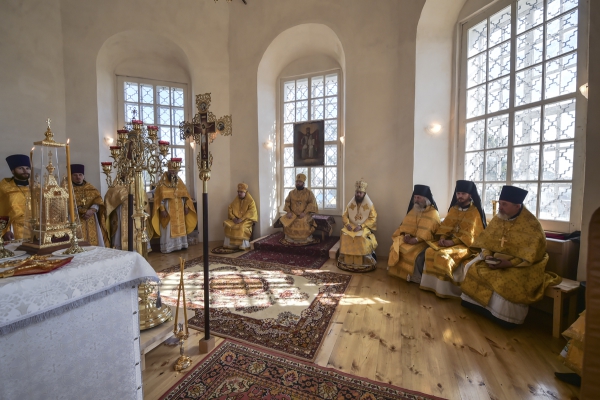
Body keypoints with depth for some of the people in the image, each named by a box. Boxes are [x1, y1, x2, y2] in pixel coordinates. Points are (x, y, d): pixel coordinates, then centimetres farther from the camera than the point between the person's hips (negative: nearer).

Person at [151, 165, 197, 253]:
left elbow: (185, 195, 10)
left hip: (179, 210, 5)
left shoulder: (179, 182, 7)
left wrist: (186, 207, 4)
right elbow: (160, 198, -11)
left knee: (180, 228, 10)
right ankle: (167, 247, 8)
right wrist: (162, 210, -18)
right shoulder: (162, 184, -7)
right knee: (168, 229, -1)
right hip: (168, 210, -5)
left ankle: (180, 245, 21)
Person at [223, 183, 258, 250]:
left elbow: (251, 212, -18)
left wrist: (241, 219, -25)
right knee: (227, 223, -19)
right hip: (236, 219, 5)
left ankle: (243, 245, -21)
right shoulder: (236, 200, 8)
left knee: (242, 227, -34)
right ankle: (230, 244, -13)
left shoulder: (250, 200, -8)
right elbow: (230, 209, 6)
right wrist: (233, 218, -13)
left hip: (246, 219, -5)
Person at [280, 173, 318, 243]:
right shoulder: (291, 193, 12)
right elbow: (287, 202, 9)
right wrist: (288, 212, -8)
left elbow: (312, 203, -6)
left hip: (305, 214, -3)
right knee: (287, 222, -19)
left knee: (303, 222, -27)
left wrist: (304, 213, -17)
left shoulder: (309, 192, 2)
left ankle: (307, 239, -11)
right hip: (293, 214, 3)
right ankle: (290, 238, -5)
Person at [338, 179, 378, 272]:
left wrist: (361, 226, -20)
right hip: (351, 226, 3)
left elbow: (373, 219, -8)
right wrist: (347, 224, -13)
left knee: (362, 237, -33)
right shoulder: (350, 204, 6)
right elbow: (344, 216, 8)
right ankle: (346, 262, -12)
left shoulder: (369, 205, -4)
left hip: (364, 228, -3)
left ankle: (362, 264, -16)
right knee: (344, 235, -25)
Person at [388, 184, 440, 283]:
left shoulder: (433, 213, -9)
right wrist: (406, 235, -12)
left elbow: (428, 232, -19)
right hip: (410, 238, 6)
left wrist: (416, 239, -27)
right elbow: (406, 226, 8)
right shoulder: (413, 210, 12)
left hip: (424, 241, -6)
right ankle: (398, 271, -1)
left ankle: (416, 277, -10)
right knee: (396, 245, -15)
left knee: (416, 253, -31)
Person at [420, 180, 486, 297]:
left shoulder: (476, 212, -5)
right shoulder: (453, 209, 12)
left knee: (442, 255, -30)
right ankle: (432, 283, -11)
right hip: (449, 241, 6)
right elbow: (445, 226, 10)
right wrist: (442, 237, -9)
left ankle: (444, 288, -15)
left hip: (465, 245, -6)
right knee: (430, 251, -20)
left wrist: (453, 241, -21)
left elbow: (470, 235, -13)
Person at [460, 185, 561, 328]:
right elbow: (485, 241, 3)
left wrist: (509, 264, -28)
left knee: (507, 281, -29)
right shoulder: (498, 219, 1)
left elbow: (531, 255, -19)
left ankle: (505, 318, -5)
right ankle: (478, 307, 5)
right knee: (474, 269, -10)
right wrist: (488, 256, -15)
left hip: (522, 265, -6)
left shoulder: (531, 225, -15)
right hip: (497, 259, 6)